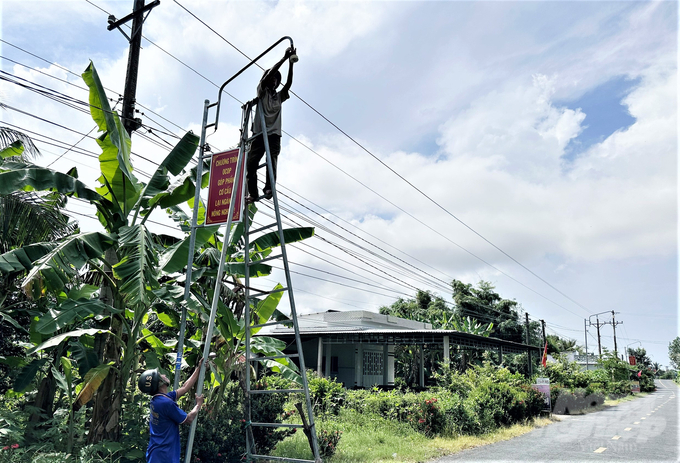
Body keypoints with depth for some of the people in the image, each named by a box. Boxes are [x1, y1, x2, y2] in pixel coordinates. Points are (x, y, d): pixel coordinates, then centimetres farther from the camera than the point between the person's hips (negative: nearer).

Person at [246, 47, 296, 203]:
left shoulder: (279, 96, 21)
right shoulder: (261, 92, 13)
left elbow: (289, 83, 3)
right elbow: (269, 73, -3)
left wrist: (291, 64, -10)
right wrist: (284, 58, -8)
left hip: (274, 134, 2)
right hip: (259, 132, -1)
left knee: (272, 160, -19)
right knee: (251, 162, -9)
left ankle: (269, 188, -28)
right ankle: (253, 192, -8)